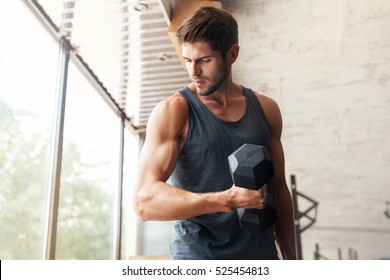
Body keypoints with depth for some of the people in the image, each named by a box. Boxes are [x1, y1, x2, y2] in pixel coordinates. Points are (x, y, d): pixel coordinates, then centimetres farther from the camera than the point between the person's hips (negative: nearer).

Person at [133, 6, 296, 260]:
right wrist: (228, 200, -26)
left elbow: (279, 190, 13)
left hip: (262, 254, 4)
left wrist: (290, 256, 12)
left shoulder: (266, 109, 5)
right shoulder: (173, 111, -8)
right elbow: (145, 201, -18)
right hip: (197, 255, -3)